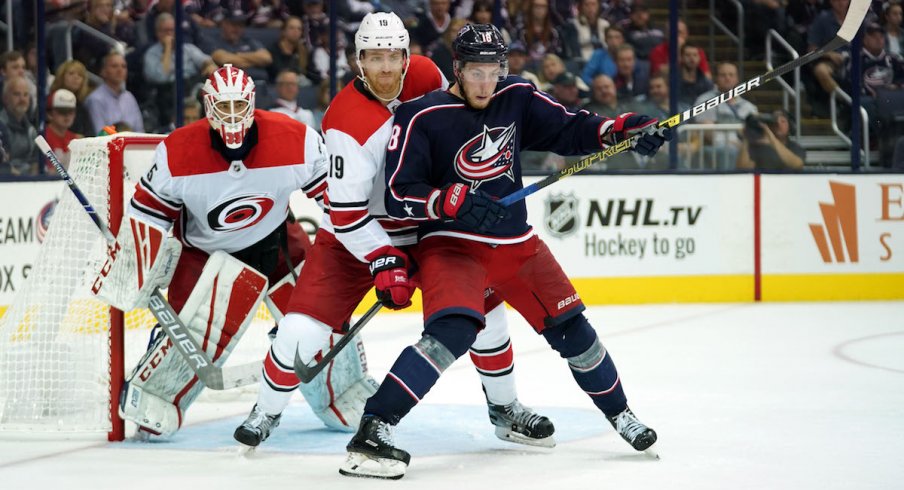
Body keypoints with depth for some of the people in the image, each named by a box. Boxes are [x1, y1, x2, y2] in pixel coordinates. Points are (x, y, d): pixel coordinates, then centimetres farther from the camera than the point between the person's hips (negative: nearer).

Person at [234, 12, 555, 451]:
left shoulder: (427, 77, -9)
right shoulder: (347, 121, -26)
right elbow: (345, 211, -25)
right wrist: (383, 261, -31)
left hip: (427, 226, 5)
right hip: (353, 235, -5)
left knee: (483, 304, 0)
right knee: (303, 328, -14)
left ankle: (504, 408, 19)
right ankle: (266, 412, 11)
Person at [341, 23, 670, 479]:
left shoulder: (516, 97, 1)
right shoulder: (422, 117, -13)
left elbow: (567, 130, 8)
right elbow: (398, 197, -15)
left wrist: (621, 130, -8)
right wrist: (453, 203, -29)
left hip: (516, 243, 6)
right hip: (451, 243, -6)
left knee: (570, 327, 10)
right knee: (452, 330, -30)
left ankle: (619, 413, 34)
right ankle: (372, 431, -31)